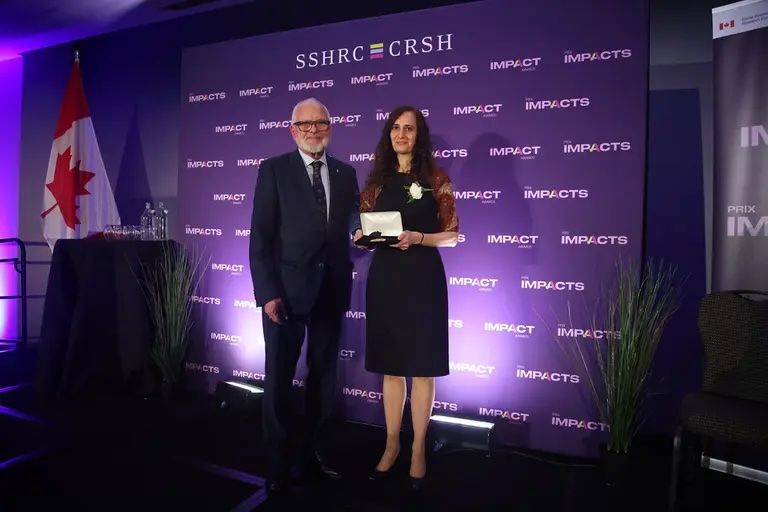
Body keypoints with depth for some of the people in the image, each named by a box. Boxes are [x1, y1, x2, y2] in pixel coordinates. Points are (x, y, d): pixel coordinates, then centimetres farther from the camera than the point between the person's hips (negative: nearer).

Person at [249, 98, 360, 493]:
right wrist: (267, 292, -15)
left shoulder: (346, 174, 10)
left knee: (323, 377, 13)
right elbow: (260, 237, -8)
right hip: (287, 290, -4)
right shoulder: (273, 169, -2)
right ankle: (279, 465, 24)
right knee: (278, 379, 6)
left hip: (331, 291, 4)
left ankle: (314, 458, 30)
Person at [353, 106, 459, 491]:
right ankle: (391, 443, 25)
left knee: (422, 366, 4)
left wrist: (418, 237, -18)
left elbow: (452, 235, -2)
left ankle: (418, 448, 19)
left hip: (422, 279, -3)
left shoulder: (436, 178, 0)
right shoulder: (377, 180, 10)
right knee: (390, 365, 11)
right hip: (384, 278, 3)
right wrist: (363, 236, -9)